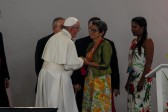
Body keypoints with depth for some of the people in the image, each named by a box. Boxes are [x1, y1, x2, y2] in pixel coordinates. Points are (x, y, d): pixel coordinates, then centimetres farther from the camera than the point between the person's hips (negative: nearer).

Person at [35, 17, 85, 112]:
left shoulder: (54, 38, 10)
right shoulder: (68, 42, -14)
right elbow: (71, 64, -17)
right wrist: (81, 61, 3)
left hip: (45, 75, 8)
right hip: (58, 78, -8)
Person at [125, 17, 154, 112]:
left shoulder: (147, 41, -8)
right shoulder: (134, 41, 14)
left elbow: (149, 62, -14)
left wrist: (142, 80, -20)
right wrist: (128, 81, 14)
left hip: (143, 78, -8)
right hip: (133, 78, 8)